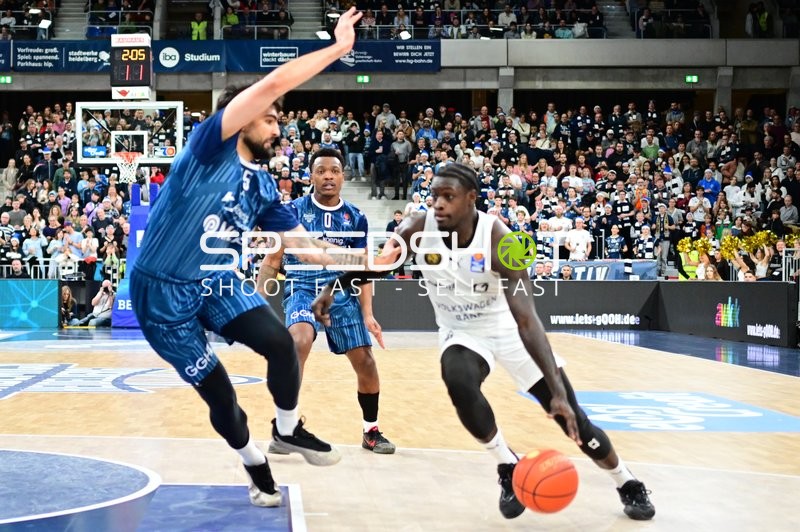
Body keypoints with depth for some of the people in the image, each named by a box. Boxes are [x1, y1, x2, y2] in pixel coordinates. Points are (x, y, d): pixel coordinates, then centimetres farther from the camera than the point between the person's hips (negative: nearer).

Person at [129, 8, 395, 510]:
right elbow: (270, 85, -24)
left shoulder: (263, 187, 8)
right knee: (218, 391, -1)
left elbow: (309, 246, 11)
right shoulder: (210, 146, -13)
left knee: (281, 342, -17)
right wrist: (338, 48, -20)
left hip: (219, 282, 6)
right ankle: (255, 463, 27)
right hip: (161, 290, -5)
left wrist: (367, 259, 1)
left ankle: (288, 430, 10)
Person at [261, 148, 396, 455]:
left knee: (365, 363, 2)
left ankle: (371, 432, 25)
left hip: (343, 294, 3)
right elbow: (272, 262, 1)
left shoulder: (356, 218, 4)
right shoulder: (294, 211, -3)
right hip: (302, 290, -3)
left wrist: (368, 315, -4)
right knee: (299, 342, -32)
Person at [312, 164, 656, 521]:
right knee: (459, 385, -34)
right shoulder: (418, 229, -20)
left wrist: (558, 391, -40)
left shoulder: (499, 242, -30)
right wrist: (333, 288, -18)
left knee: (571, 417, -2)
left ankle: (629, 485, 26)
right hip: (460, 333, 2)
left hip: (507, 330, -2)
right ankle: (508, 468, -7)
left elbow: (526, 320, -34)